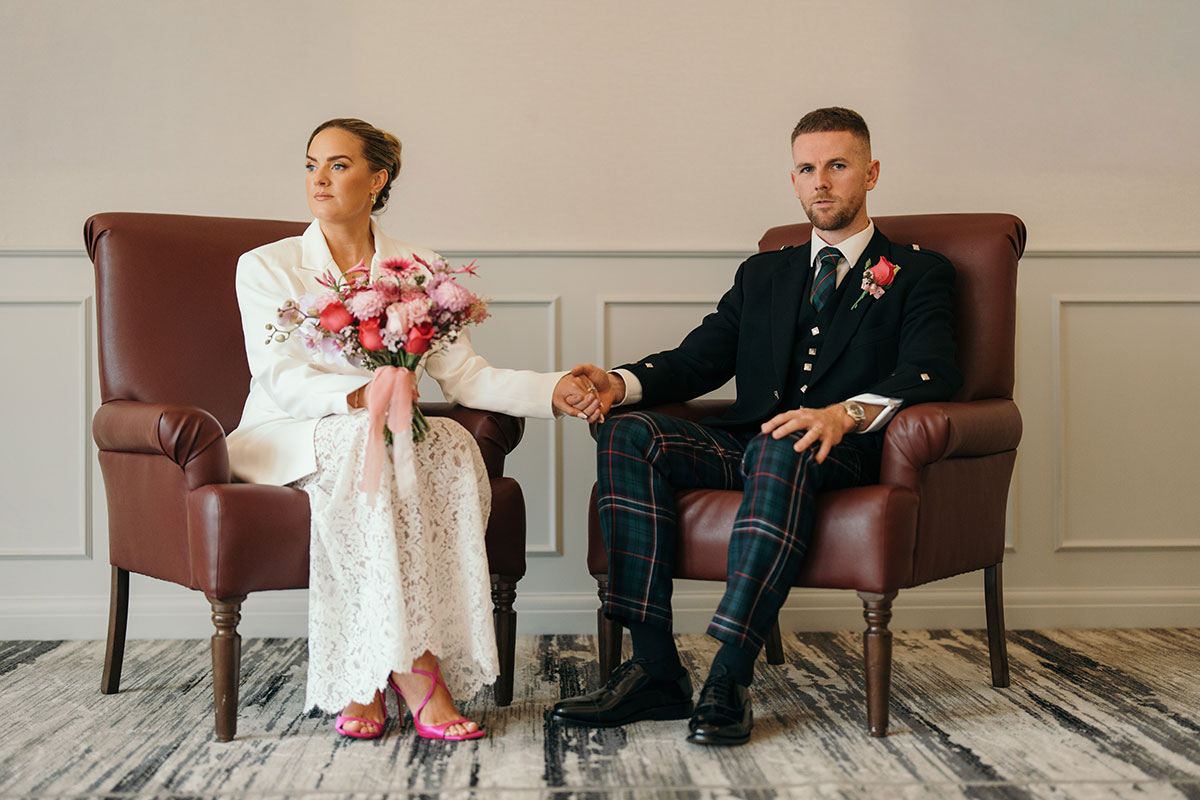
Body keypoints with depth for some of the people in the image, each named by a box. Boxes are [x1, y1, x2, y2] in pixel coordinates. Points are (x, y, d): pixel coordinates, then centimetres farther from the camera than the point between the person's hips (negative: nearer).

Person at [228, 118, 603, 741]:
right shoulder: (266, 267, 2)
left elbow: (464, 375, 2)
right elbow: (279, 380, -12)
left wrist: (553, 391, -14)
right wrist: (361, 395, -32)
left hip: (387, 439, 3)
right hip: (283, 436, -2)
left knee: (451, 442, -31)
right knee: (361, 439, -36)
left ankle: (366, 679, -31)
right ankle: (412, 667, -36)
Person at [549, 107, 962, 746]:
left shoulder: (918, 274, 12)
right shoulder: (763, 275, 26)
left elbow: (931, 372, -7)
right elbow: (695, 361, 16)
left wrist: (846, 413, -28)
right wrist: (621, 383, -7)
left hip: (843, 455, -4)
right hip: (744, 448, 5)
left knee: (782, 449, -39)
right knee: (631, 435, -22)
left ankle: (729, 679, -39)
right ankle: (654, 667, -27)